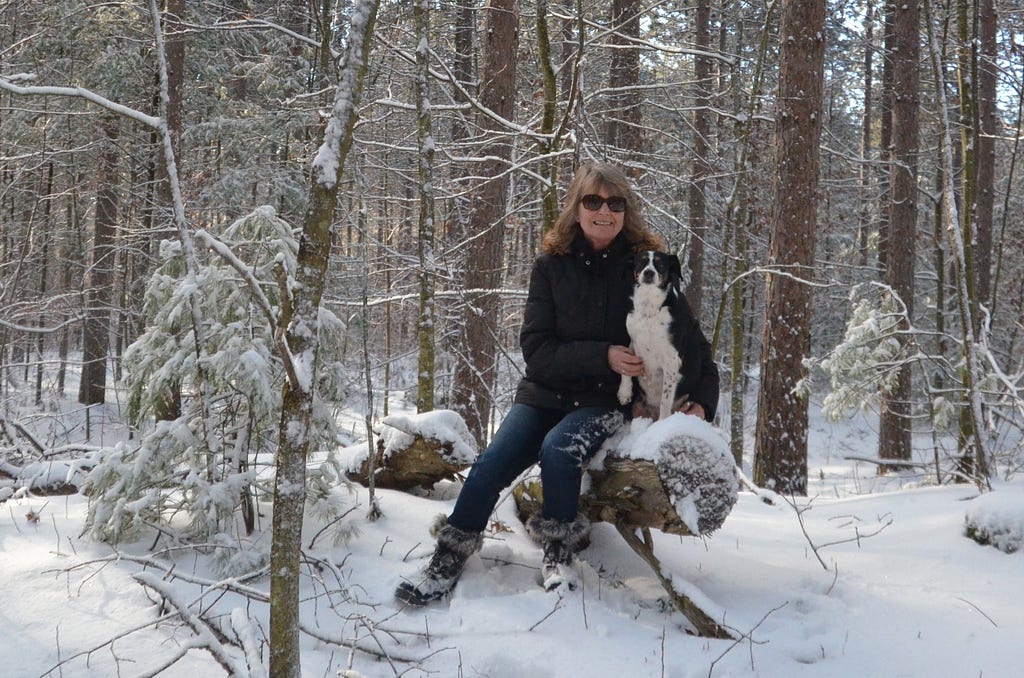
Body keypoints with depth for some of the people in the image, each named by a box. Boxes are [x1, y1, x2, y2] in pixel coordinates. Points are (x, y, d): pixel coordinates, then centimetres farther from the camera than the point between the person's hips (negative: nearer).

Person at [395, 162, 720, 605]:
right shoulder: (552, 265, 0)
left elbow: (691, 341, 3)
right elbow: (536, 349, -6)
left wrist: (702, 401, -10)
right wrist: (602, 356, -19)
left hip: (606, 401, -2)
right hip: (545, 393, 2)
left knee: (558, 447, -31)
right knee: (491, 464, -19)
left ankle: (560, 548, -10)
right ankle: (450, 557, -4)